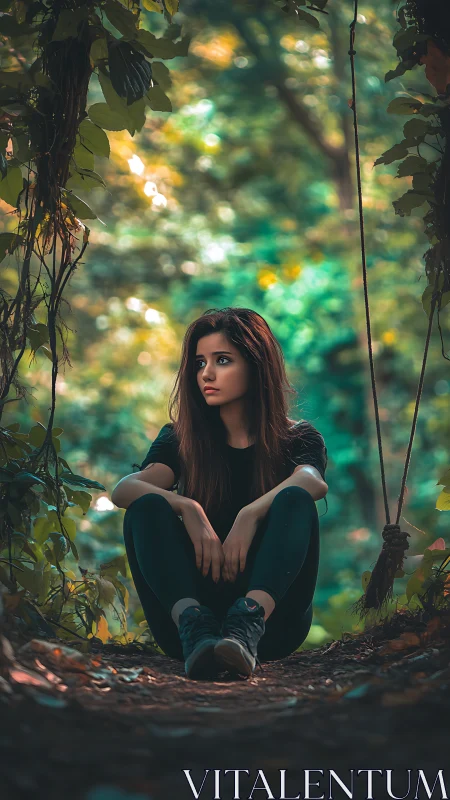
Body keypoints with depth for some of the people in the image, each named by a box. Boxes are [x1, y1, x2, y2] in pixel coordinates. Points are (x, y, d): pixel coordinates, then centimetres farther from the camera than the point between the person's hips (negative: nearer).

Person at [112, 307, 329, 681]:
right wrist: (187, 509, -29)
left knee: (295, 501, -25)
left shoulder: (297, 439, 9)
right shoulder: (180, 439, 12)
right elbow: (124, 489, -9)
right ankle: (195, 626, -44)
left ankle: (247, 628, -48)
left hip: (272, 616, -1)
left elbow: (313, 482, -17)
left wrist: (251, 515, -36)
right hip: (191, 602, 1)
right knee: (147, 507, -20)